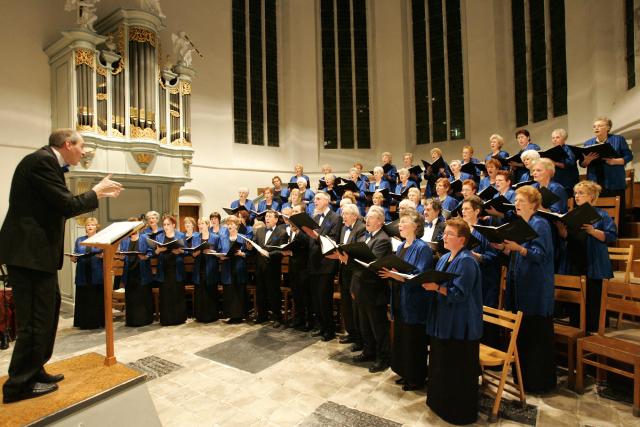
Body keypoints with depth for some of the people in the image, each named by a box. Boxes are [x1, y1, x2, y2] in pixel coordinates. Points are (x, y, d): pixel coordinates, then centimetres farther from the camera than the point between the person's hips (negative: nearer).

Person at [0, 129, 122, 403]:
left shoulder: (46, 161, 15)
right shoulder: (42, 160, -15)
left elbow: (60, 208, 19)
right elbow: (67, 205, -21)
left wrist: (99, 195, 19)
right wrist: (96, 192, -5)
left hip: (34, 249, 11)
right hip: (30, 251, -11)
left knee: (47, 309, 18)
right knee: (35, 318, -1)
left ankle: (34, 371, 31)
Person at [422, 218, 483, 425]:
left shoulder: (466, 261, -18)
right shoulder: (444, 258, 11)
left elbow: (460, 293, -23)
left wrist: (436, 287, -25)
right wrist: (429, 284, -4)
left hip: (459, 325, -9)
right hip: (443, 321, 9)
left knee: (458, 370, 4)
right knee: (441, 365, 19)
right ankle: (441, 403, 36)